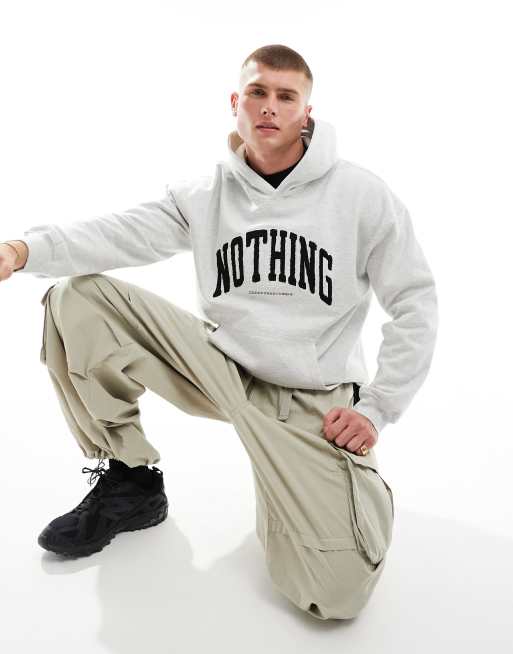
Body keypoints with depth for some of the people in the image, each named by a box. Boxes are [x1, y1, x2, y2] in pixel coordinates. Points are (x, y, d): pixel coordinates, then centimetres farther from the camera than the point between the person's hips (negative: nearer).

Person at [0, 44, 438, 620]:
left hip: (314, 400, -2)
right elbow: (122, 233, -13)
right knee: (76, 296, -12)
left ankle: (356, 482, 15)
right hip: (221, 371, 3)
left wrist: (377, 409, -8)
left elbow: (415, 305, -2)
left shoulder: (361, 194, -5)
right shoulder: (205, 194, 2)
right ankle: (130, 478, 2)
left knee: (335, 594, -20)